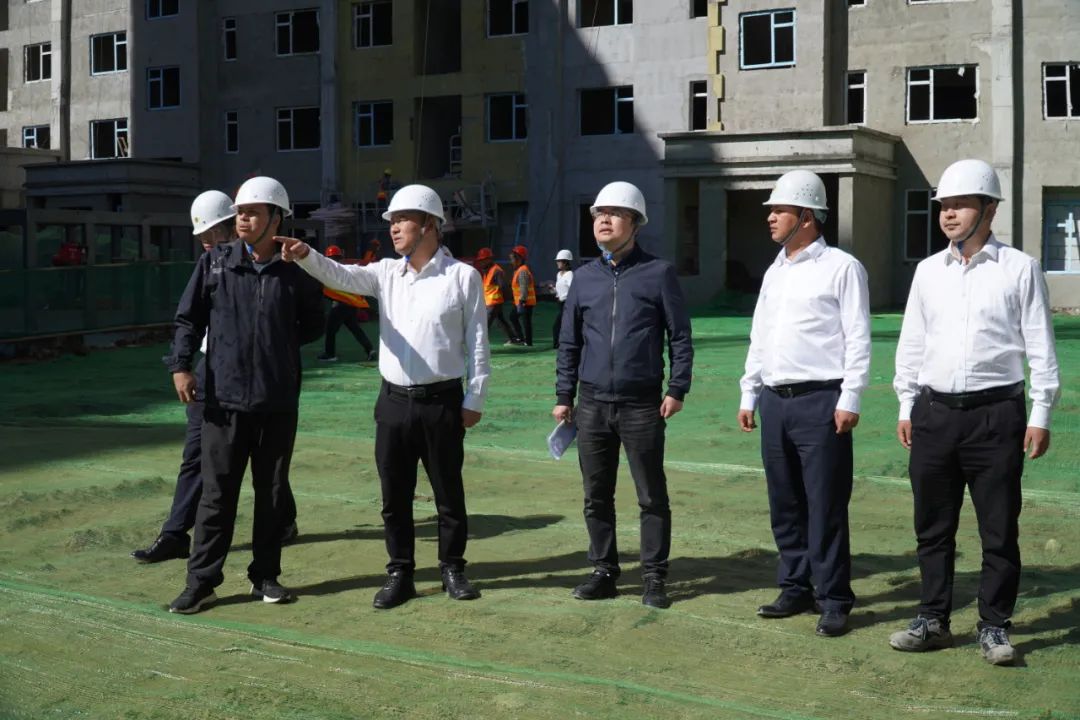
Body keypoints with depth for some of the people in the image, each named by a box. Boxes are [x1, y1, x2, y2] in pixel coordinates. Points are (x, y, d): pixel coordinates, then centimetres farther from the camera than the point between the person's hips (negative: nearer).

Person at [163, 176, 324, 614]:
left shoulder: (296, 271, 0)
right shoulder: (215, 263, 1)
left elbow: (313, 326, 12)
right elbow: (189, 318, 5)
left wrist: (281, 344, 2)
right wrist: (180, 365, -5)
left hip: (279, 399, 1)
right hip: (226, 396, -1)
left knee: (272, 490, 10)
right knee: (218, 492, 2)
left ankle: (265, 575, 23)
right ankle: (202, 581, 11)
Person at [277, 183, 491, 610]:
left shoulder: (462, 276, -4)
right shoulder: (388, 273, 8)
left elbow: (477, 342, -3)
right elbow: (340, 276, -8)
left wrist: (475, 399, -5)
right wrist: (306, 255, -28)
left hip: (442, 401, -4)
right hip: (393, 400, 4)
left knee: (448, 492, 7)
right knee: (394, 496, 8)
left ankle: (452, 569, 22)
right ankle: (399, 573, 20)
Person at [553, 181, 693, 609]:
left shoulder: (658, 273, -1)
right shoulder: (584, 278, 9)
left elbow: (680, 336, 1)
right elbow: (569, 342, 14)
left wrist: (678, 389, -6)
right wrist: (564, 396, 10)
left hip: (642, 405, -4)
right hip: (593, 405, 4)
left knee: (652, 496, 3)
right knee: (596, 497, 9)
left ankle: (654, 578, 12)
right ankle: (604, 572, 21)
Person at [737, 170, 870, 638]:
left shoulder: (841, 267, -4)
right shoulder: (774, 273, 18)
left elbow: (858, 338, -8)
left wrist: (849, 399, -14)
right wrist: (749, 396, 17)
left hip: (821, 401, -7)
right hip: (775, 401, 7)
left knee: (826, 506, -4)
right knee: (784, 504, 11)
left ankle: (833, 600, 3)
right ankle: (796, 587, 22)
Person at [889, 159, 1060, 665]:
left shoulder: (1019, 269, -1)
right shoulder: (928, 271, 9)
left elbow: (1040, 345, -1)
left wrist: (1040, 415, -4)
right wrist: (906, 406, 11)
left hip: (996, 414, -3)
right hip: (934, 413, 4)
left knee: (999, 529, 3)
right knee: (932, 527, 10)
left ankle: (994, 628, 14)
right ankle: (933, 620, 22)